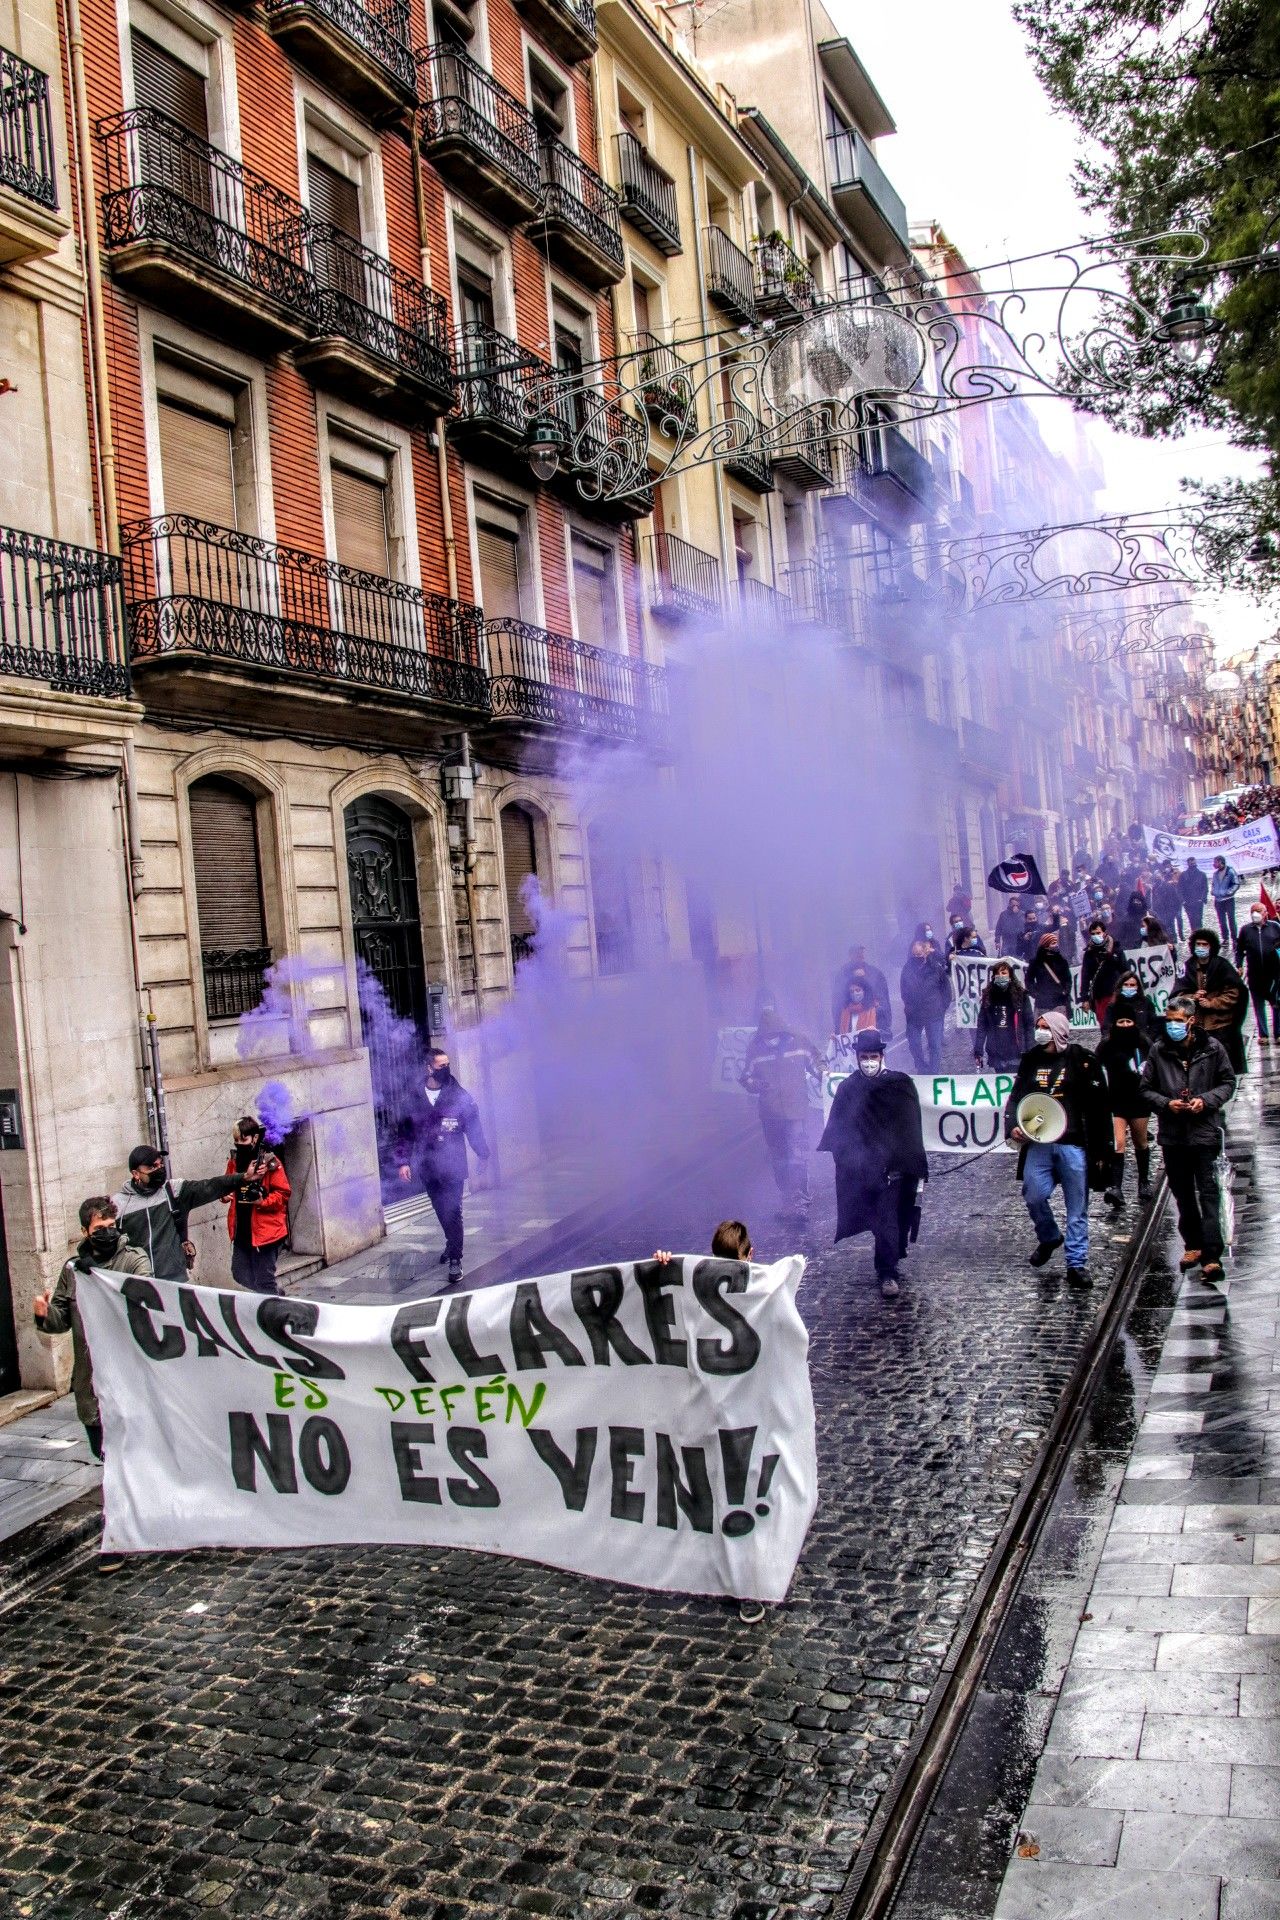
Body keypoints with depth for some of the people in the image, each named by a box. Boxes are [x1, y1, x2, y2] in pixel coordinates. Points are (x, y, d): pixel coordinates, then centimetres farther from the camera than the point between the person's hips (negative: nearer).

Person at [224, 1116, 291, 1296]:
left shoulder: (269, 1162, -11)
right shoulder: (234, 1162, 8)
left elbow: (283, 1193, -10)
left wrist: (262, 1202, -24)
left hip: (264, 1230, -7)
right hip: (241, 1230, 7)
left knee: (264, 1281, -1)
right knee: (240, 1275, 14)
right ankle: (276, 1295, 33)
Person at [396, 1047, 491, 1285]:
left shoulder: (459, 1096, -4)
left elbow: (473, 1126, 0)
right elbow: (405, 1130, 6)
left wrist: (482, 1154, 1)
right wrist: (405, 1161, 2)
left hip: (452, 1165, -3)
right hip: (426, 1166, 3)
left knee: (452, 1213, -7)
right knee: (442, 1211, 18)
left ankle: (455, 1260, -3)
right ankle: (452, 1244, 40)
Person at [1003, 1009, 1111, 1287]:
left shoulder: (1081, 1060, -2)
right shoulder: (1030, 1060, 10)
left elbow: (1099, 1107, -1)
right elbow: (1015, 1097, 15)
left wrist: (1102, 1150, -3)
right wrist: (1012, 1127, -4)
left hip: (1074, 1144, -3)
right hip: (1038, 1143, 3)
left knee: (1077, 1206, 3)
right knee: (1034, 1195, -7)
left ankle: (1077, 1264, 11)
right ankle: (1048, 1237, 22)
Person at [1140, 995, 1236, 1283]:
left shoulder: (1212, 1048, -3)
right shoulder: (1159, 1051, -1)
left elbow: (1228, 1083, 5)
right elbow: (1146, 1089, 6)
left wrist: (1206, 1100, -12)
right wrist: (1166, 1103, -12)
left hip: (1205, 1132, -3)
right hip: (1172, 1134, 3)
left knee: (1209, 1193, -7)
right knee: (1183, 1194, 14)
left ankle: (1212, 1256, -7)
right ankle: (1193, 1245, 29)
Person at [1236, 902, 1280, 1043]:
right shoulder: (1245, 930, 5)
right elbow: (1239, 949, 11)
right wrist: (1239, 966, 5)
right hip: (1255, 974, 1)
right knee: (1258, 1005, 6)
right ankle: (1262, 1034, 13)